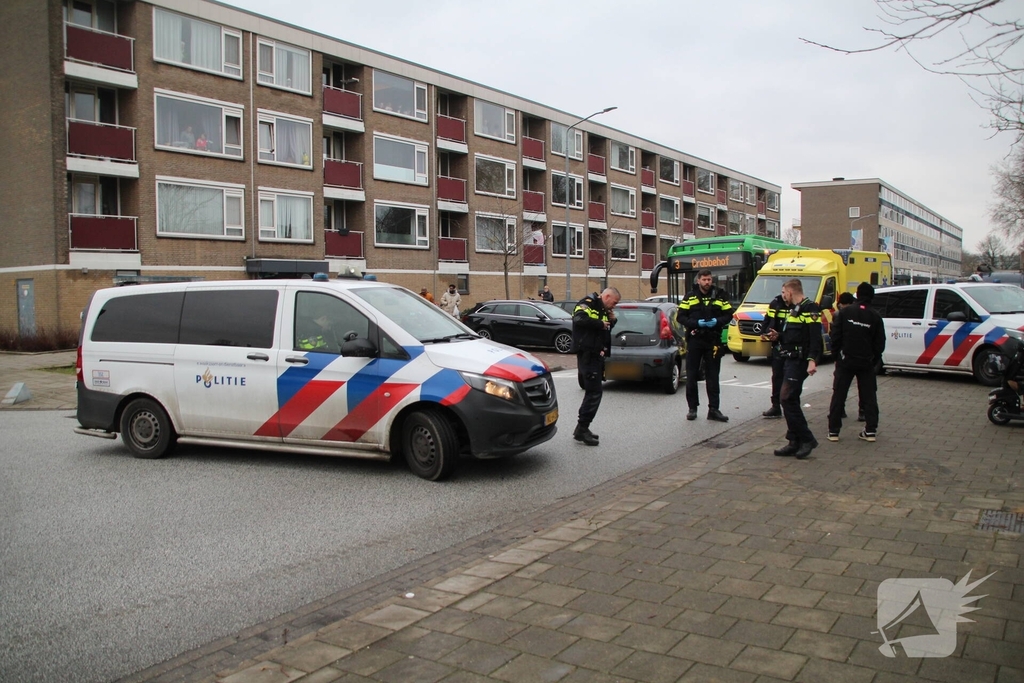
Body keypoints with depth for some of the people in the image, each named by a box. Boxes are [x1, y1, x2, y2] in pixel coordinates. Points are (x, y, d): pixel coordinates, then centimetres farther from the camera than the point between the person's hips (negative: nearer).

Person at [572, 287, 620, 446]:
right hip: (587, 354, -10)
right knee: (595, 391, -11)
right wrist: (601, 324, -20)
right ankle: (582, 428, -7)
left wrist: (611, 320, 9)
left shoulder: (602, 310, 20)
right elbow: (579, 320, -29)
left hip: (596, 355, 10)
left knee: (593, 391, 13)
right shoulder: (588, 304, -11)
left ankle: (582, 428, 20)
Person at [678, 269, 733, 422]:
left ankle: (713, 409, 9)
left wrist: (717, 321, -11)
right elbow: (680, 317, 0)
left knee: (712, 376, 4)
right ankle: (692, 408, 12)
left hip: (713, 341, 1)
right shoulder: (690, 296, 2)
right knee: (691, 375, 3)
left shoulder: (720, 296, 5)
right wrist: (696, 323, -15)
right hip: (694, 340, -1)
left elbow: (728, 314, 9)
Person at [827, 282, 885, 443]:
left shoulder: (844, 312, -5)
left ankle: (833, 431, 3)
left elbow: (835, 336, -6)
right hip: (866, 363, 1)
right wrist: (874, 360, 12)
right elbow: (880, 344, 1)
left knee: (838, 395, 4)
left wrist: (836, 355, 4)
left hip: (845, 361, -1)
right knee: (869, 396, 11)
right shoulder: (875, 318, -1)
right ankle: (870, 430, 10)